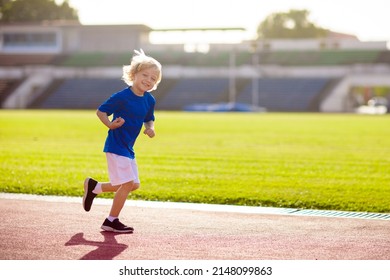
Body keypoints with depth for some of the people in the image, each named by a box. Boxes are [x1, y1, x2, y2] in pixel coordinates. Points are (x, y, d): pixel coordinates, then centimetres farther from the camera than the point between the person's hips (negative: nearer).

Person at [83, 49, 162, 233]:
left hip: (128, 149, 9)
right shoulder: (122, 97, -17)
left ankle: (94, 187, 29)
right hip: (115, 146, -9)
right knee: (127, 183, -11)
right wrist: (110, 124, -27)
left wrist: (150, 128, -4)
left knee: (133, 185, 13)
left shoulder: (149, 101, 4)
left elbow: (148, 120, 17)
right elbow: (100, 111, -11)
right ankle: (111, 222, 3)